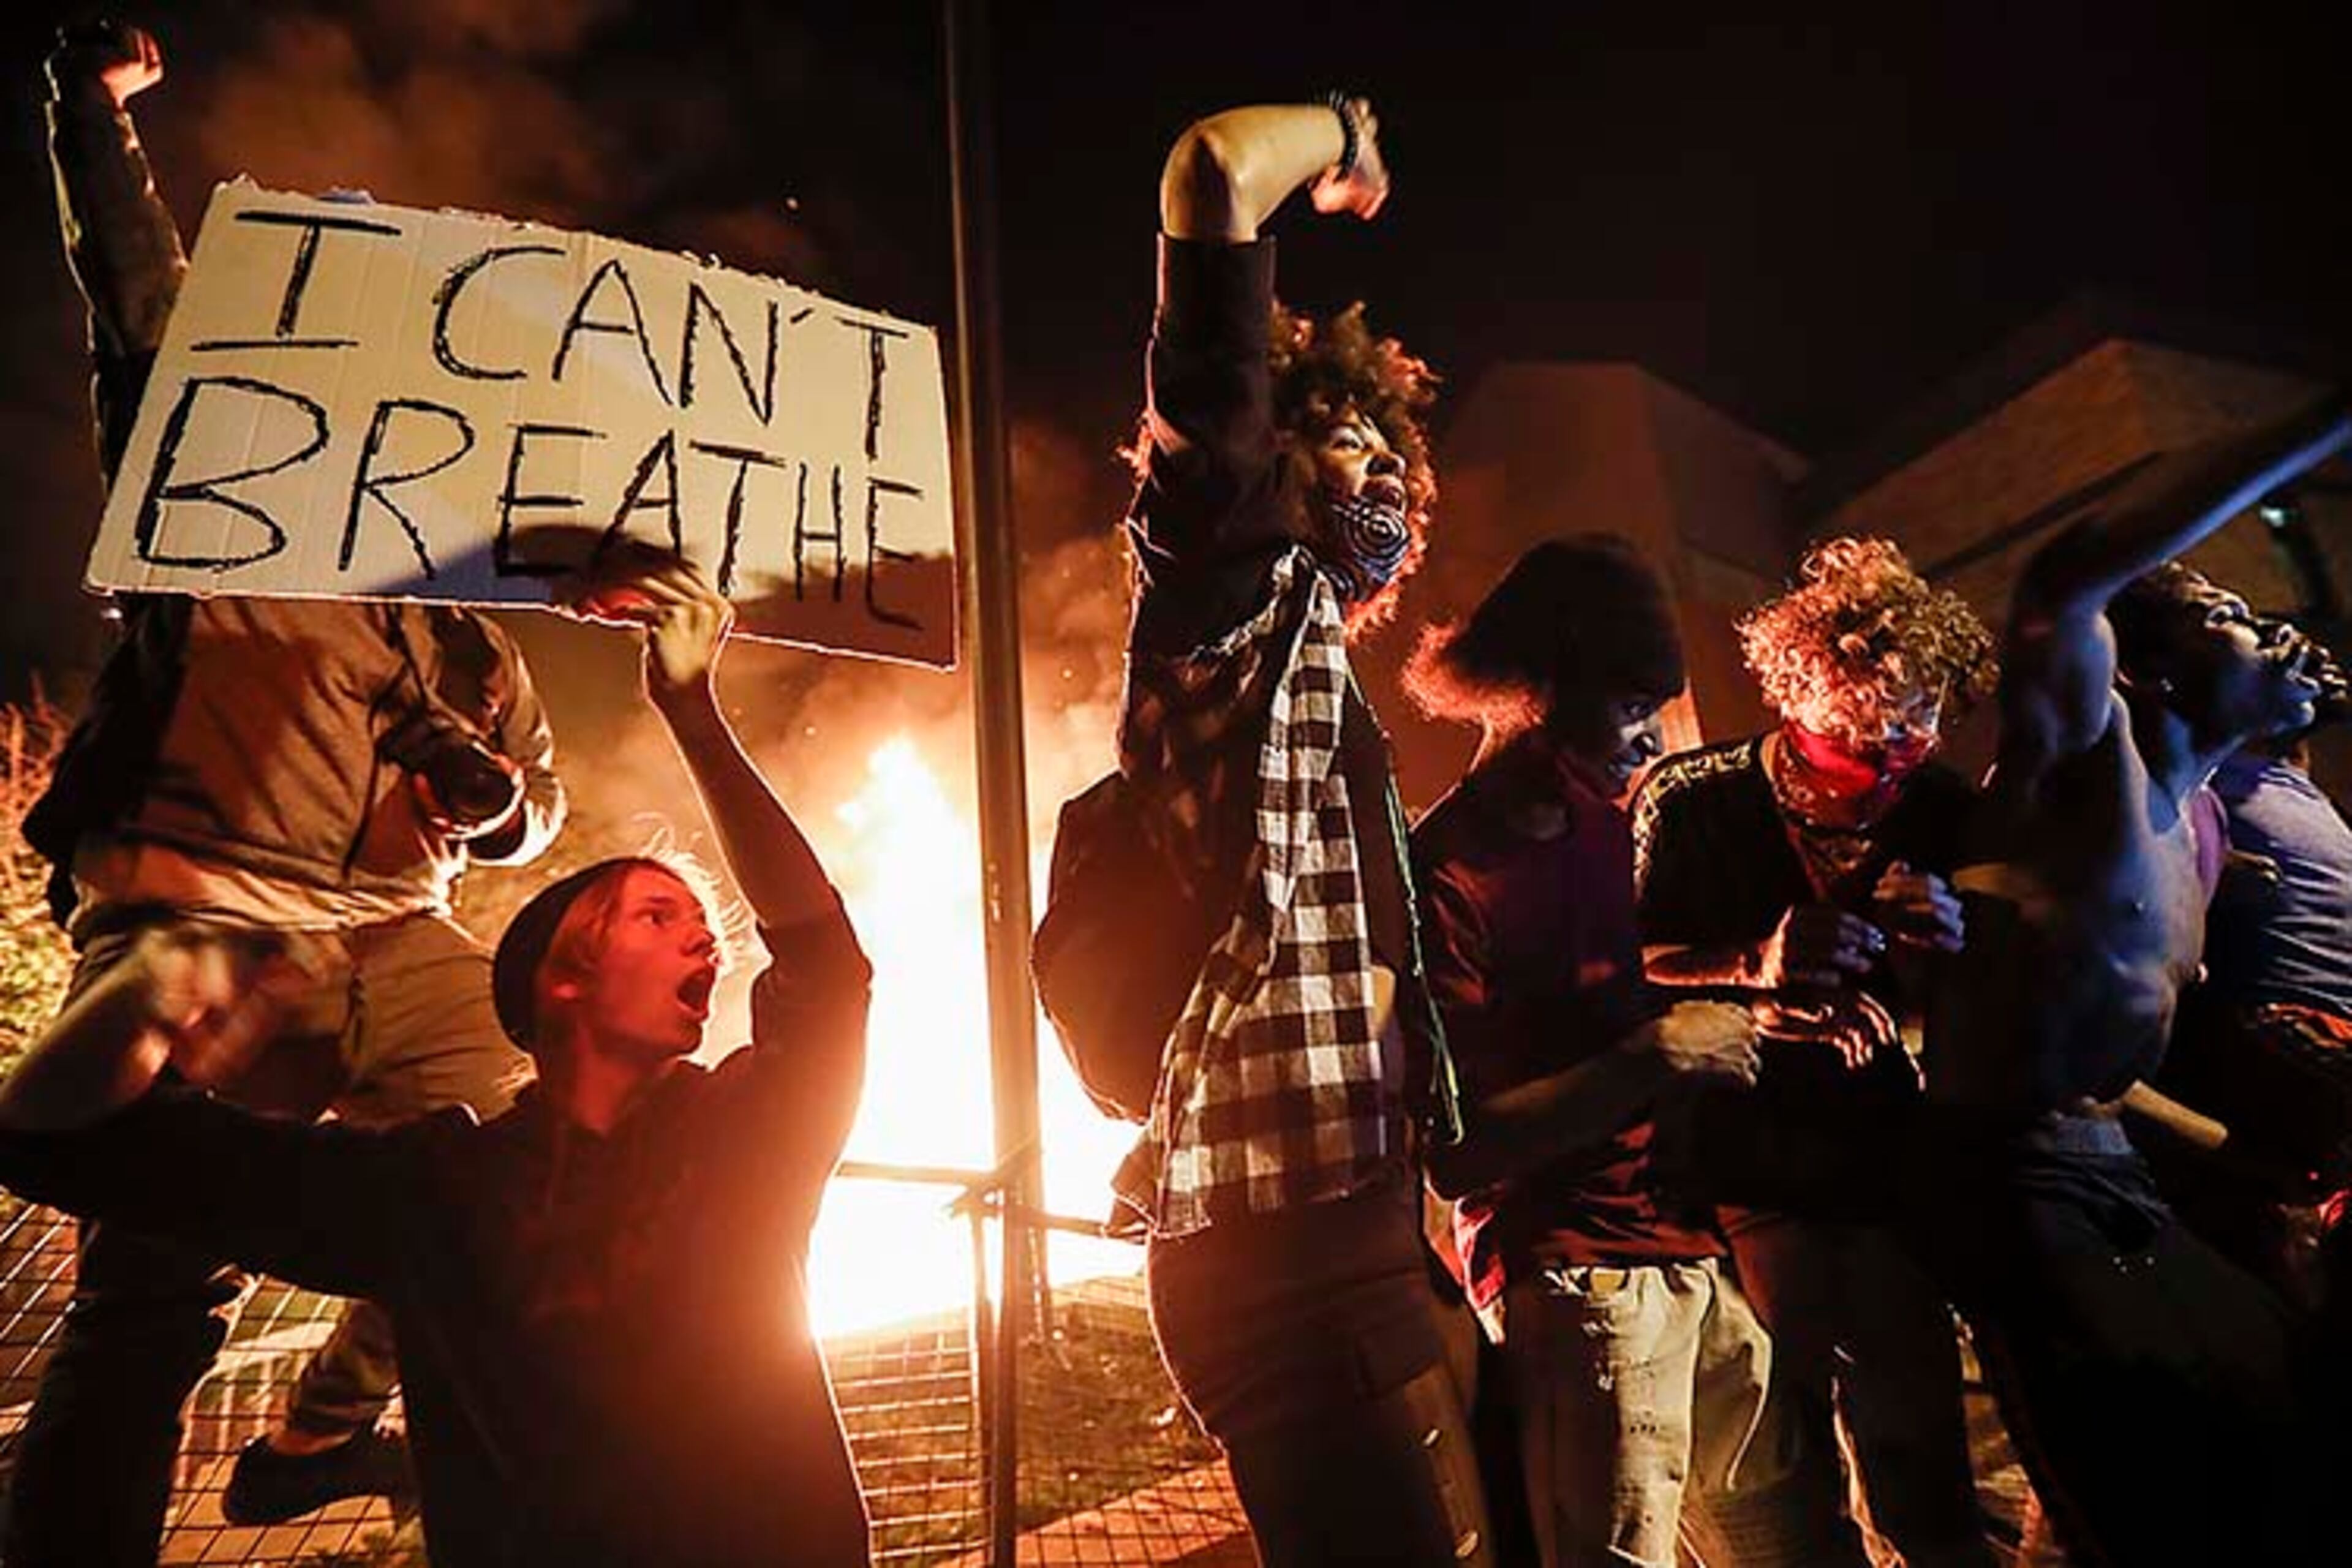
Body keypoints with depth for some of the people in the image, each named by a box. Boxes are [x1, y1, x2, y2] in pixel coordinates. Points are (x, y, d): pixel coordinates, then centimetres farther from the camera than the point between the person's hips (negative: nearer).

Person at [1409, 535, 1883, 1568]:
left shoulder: (1602, 816, 9)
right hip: (1577, 1279, -8)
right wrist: (1656, 1055, -20)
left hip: (1698, 1247, 8)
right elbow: (1456, 1155, -20)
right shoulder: (1443, 875, -16)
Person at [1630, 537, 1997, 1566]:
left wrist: (1950, 949, -17)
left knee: (1923, 1463, 14)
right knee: (1787, 1465, 8)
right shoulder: (1687, 802, -13)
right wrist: (1758, 965, -29)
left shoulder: (1937, 810, -2)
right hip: (1748, 1177, -3)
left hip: (1888, 1170, 3)